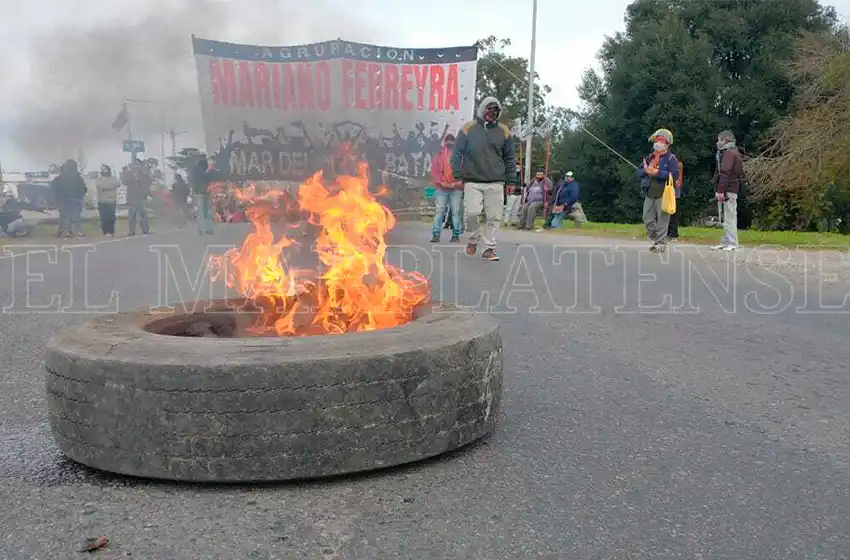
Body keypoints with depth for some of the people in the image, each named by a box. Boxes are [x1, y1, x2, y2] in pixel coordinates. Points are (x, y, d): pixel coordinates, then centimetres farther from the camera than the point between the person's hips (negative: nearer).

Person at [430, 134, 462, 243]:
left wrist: (456, 183, -9)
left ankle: (456, 235, 6)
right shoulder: (439, 154, 10)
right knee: (439, 210, -3)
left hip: (456, 188, -1)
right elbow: (434, 170, 5)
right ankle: (436, 234, -3)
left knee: (456, 211, 0)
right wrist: (441, 182, -7)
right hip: (442, 188, 1)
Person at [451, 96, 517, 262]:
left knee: (494, 217, 0)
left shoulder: (503, 131, 8)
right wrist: (458, 176, -4)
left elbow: (510, 158, 13)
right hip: (472, 182, -2)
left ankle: (489, 248, 11)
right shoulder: (469, 129, 3)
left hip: (496, 183, 2)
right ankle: (474, 239, 17)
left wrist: (511, 180, 8)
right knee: (472, 213, -11)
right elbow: (457, 153, 4)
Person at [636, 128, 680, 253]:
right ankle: (655, 239, 25)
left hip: (663, 194, -6)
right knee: (648, 219, 9)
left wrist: (657, 172, -21)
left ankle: (661, 243, 4)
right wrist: (646, 170, -11)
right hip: (649, 194, 6)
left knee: (662, 219, -2)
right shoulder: (650, 157, 15)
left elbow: (674, 175, -17)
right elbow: (639, 172, 12)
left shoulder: (671, 158, -3)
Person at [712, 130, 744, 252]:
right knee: (727, 217, 12)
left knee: (730, 217, -9)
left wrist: (720, 190, -23)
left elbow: (725, 173, -20)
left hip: (728, 190, -10)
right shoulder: (733, 152, 22)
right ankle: (726, 242, 17)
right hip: (733, 189, 10)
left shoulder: (729, 153, -10)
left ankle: (732, 244, -8)